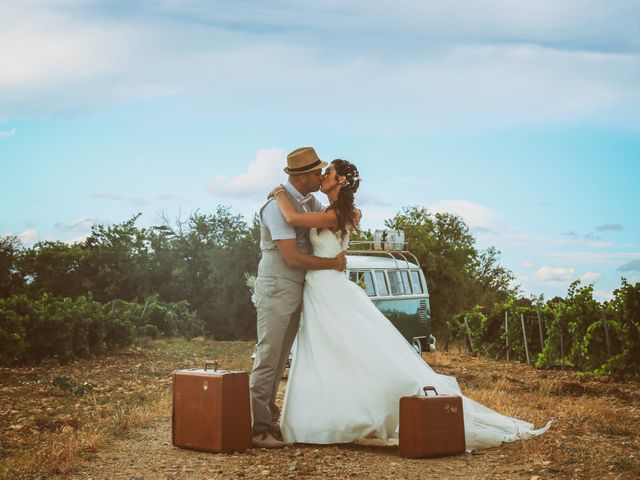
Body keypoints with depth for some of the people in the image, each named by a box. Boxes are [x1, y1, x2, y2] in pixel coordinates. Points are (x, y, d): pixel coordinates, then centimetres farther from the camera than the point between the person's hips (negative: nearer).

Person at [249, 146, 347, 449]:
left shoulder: (310, 202, 10)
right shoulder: (278, 205, -17)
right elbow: (292, 257, -22)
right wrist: (332, 263, -12)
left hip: (296, 291, 9)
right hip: (276, 288, -9)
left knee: (280, 360, 10)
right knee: (268, 359, -8)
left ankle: (269, 421, 16)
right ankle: (257, 427, -6)